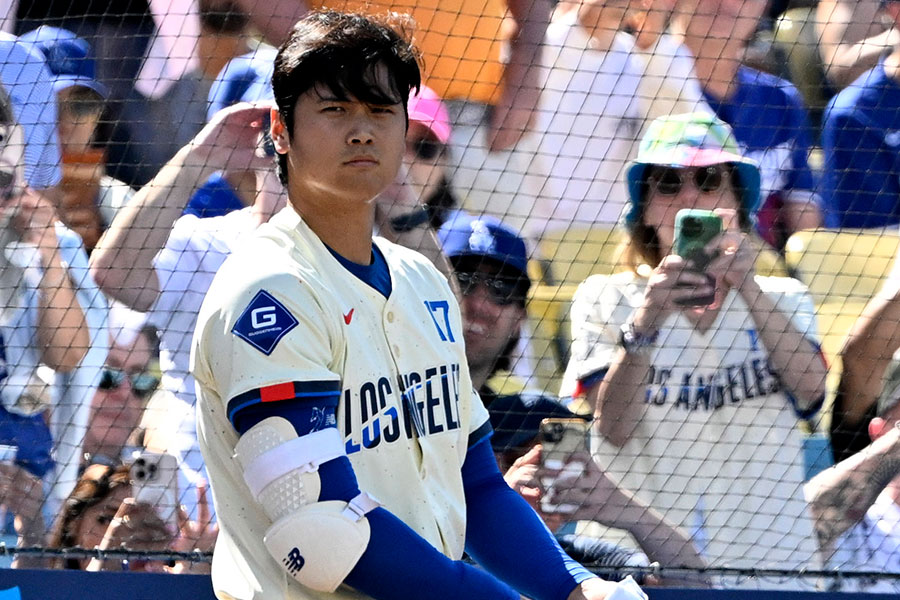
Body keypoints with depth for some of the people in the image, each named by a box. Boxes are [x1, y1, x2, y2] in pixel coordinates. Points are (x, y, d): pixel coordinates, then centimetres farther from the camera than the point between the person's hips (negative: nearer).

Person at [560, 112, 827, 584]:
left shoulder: (781, 299, 14)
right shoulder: (605, 300, 10)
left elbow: (810, 388, -6)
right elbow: (613, 428, -5)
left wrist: (747, 289, -19)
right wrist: (645, 321, -20)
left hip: (768, 550, 1)